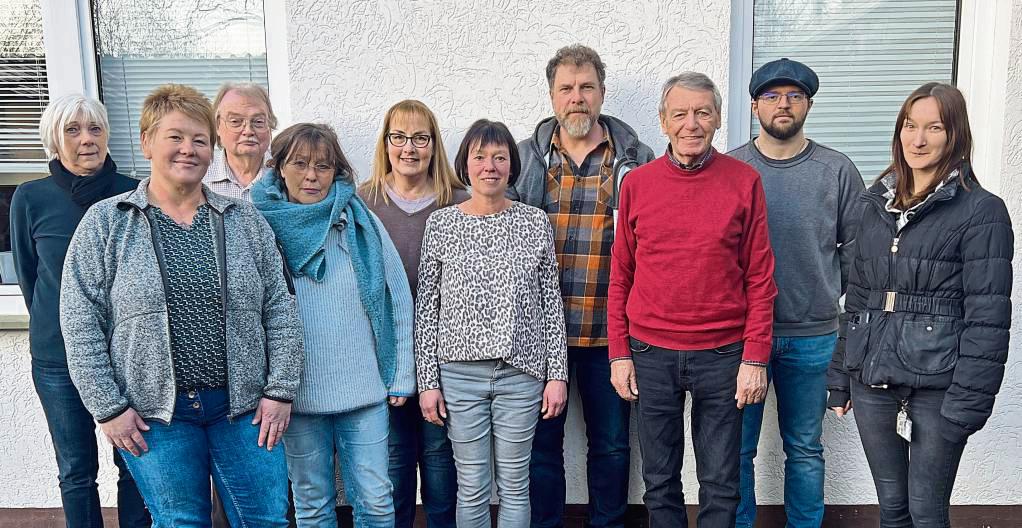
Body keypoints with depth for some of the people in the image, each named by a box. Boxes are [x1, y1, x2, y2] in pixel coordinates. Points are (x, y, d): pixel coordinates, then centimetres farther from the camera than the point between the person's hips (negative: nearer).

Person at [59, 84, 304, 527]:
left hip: (243, 407, 2)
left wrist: (280, 389, -2)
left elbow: (280, 309, 4)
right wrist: (108, 407, -6)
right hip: (153, 415, -1)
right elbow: (81, 322, -2)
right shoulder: (105, 223, 0)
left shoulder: (245, 220, 5)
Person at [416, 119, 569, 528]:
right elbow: (426, 309, 1)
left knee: (514, 486, 10)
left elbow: (551, 303, 3)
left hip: (522, 371, 0)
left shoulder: (535, 223, 2)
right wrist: (427, 381, -1)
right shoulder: (441, 224, 1)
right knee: (472, 489, 9)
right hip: (460, 373, 0)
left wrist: (557, 373, 0)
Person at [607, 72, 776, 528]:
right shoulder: (637, 184, 2)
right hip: (651, 354, 1)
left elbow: (760, 277, -1)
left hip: (722, 354, -1)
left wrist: (755, 358, -5)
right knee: (659, 481, 13)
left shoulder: (744, 181, -1)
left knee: (720, 483, 11)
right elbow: (620, 276, 6)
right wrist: (619, 354, 2)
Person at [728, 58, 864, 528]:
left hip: (813, 336, 1)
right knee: (737, 449, 9)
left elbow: (855, 249, 6)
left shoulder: (838, 171, 1)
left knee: (805, 449, 15)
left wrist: (829, 297, 3)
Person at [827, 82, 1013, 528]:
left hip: (935, 387, -4)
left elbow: (987, 318, -10)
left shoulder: (981, 211, -5)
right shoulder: (878, 207, 11)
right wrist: (840, 380, 12)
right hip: (872, 382, 5)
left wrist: (967, 402, -15)